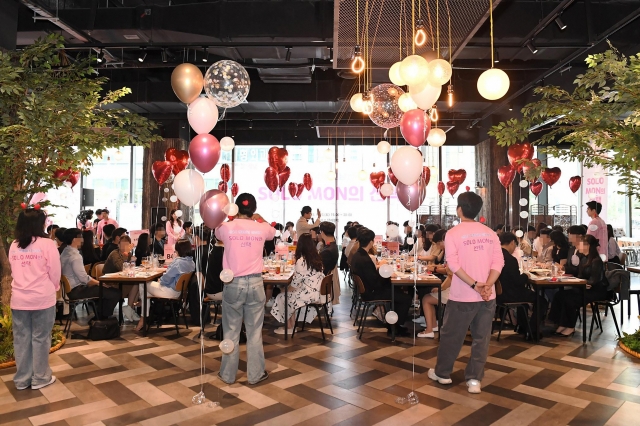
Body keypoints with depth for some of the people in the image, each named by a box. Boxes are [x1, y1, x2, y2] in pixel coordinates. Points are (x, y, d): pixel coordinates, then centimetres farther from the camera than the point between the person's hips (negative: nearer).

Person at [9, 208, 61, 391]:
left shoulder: (13, 246, 4)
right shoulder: (47, 244, -11)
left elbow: (13, 272, 12)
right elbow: (55, 273, -6)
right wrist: (54, 288, 12)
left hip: (18, 299, 4)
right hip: (42, 298, -4)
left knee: (21, 339, 12)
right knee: (40, 338, 6)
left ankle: (22, 379, 23)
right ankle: (40, 378, 16)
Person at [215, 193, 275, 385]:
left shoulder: (226, 227, -5)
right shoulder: (262, 228, -2)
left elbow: (218, 234, 21)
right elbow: (273, 232, 23)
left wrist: (233, 218, 31)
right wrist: (259, 218, 35)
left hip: (233, 283, 0)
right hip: (255, 283, 0)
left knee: (231, 331, 10)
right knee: (254, 331, 9)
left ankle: (228, 374, 21)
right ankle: (255, 374, 18)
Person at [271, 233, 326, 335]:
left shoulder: (301, 261, -17)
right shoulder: (317, 258, 6)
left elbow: (295, 282, -12)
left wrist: (287, 289, 6)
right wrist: (296, 273, 21)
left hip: (310, 294, -8)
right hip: (318, 292, 8)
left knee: (283, 297, 12)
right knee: (290, 295, 23)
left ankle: (289, 327, 24)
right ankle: (292, 324, 25)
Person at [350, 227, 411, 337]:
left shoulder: (357, 254, 0)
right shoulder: (365, 260, -30)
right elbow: (376, 283, -24)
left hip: (367, 289, 10)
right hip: (371, 293, -10)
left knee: (397, 290, 23)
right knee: (406, 298, -2)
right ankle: (396, 327, 14)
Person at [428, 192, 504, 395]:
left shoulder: (453, 233, -7)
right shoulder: (490, 233, 5)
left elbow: (453, 264, -17)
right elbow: (498, 262, -3)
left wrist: (475, 285, -16)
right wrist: (487, 285, -12)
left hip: (462, 296, -3)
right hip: (487, 296, 4)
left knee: (451, 335, 12)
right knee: (481, 338, 11)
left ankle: (442, 373, 26)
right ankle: (474, 379, 15)